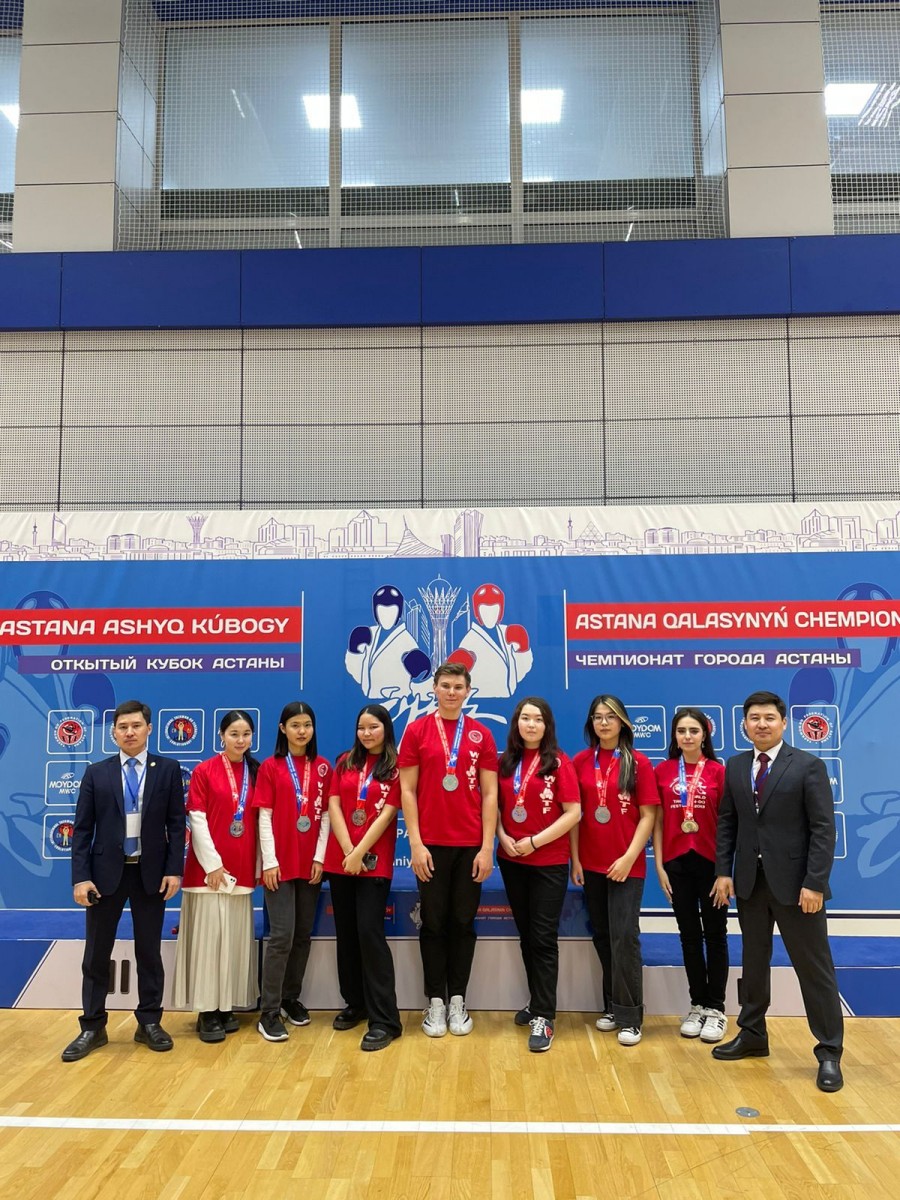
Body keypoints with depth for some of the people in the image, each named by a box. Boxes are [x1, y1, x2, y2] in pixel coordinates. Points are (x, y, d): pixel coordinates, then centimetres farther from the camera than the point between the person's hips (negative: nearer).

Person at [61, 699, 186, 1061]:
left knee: (149, 952, 9)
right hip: (105, 872, 1)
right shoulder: (96, 773, 3)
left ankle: (149, 1023, 22)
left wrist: (174, 869, -9)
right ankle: (93, 1027, 21)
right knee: (96, 954, 8)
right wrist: (81, 876, -8)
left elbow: (176, 824, -1)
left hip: (151, 872, -1)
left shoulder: (168, 770, 1)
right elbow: (82, 829, 1)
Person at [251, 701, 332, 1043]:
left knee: (304, 934, 10)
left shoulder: (322, 767, 6)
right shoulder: (270, 767, -1)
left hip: (311, 863, 3)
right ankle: (269, 1012, 1)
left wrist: (320, 857, -3)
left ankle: (291, 998, 24)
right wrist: (269, 862, -9)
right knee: (282, 935, -7)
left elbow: (326, 814, 4)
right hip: (280, 863, -3)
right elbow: (264, 817, -4)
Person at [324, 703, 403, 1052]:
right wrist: (347, 851, -9)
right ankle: (355, 1003, 26)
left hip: (375, 861, -5)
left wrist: (360, 854, -14)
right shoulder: (345, 763, 10)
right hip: (339, 859, 5)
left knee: (370, 932, -10)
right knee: (346, 932, 11)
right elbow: (333, 807, 2)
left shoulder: (396, 768, -2)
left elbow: (387, 815, -9)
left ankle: (385, 1019, -5)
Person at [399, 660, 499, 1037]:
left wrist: (487, 847, -4)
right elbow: (407, 790, -2)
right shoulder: (416, 730, 0)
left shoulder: (481, 735, 4)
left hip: (471, 845, 1)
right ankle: (435, 1001, 18)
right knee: (433, 922, 6)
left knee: (463, 923, 8)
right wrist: (415, 843, -8)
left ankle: (458, 1000, 20)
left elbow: (489, 795, 3)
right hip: (431, 844, -1)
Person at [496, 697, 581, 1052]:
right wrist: (503, 838, -9)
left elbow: (573, 812, -12)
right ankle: (537, 1002, 30)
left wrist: (534, 842, -15)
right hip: (511, 861, 5)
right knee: (526, 935, 15)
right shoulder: (506, 762, 6)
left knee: (544, 939, -2)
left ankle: (543, 1017, 4)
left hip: (549, 863, -4)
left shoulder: (558, 762, -7)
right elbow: (496, 806, 9)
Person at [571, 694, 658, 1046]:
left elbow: (648, 815, -5)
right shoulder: (581, 761, 4)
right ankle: (612, 1006, 24)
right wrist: (575, 859, 0)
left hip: (627, 865, -3)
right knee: (602, 936, 11)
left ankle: (629, 1017, 4)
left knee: (624, 936, -5)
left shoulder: (638, 763, -3)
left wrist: (629, 857, -13)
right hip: (591, 864, 3)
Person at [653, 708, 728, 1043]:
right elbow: (658, 822, 5)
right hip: (677, 863, 2)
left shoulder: (718, 771, -3)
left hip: (710, 862, -2)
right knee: (689, 935, 12)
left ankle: (716, 1009, 18)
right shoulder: (662, 771, 3)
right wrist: (659, 866, 0)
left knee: (715, 934, 8)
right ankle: (697, 1004, 23)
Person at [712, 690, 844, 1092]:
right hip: (750, 882, 5)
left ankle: (829, 1053, 15)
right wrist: (723, 872, 0)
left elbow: (823, 829, -10)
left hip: (795, 883, -4)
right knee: (754, 962, 16)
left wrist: (814, 883, -16)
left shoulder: (809, 766, -7)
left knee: (815, 968, 4)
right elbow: (726, 823, 9)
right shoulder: (735, 767, 7)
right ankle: (752, 1036, 30)